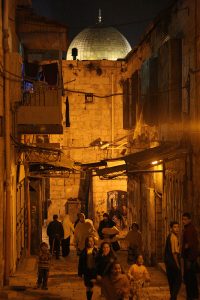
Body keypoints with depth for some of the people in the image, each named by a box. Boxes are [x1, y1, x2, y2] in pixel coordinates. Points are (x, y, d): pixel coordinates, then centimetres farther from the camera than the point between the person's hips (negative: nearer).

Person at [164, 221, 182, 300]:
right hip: (173, 261, -10)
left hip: (168, 261, 10)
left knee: (171, 281, 17)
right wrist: (177, 264, -16)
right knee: (178, 281, -5)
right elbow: (174, 252, -20)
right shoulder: (174, 237, -18)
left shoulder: (170, 236, 12)